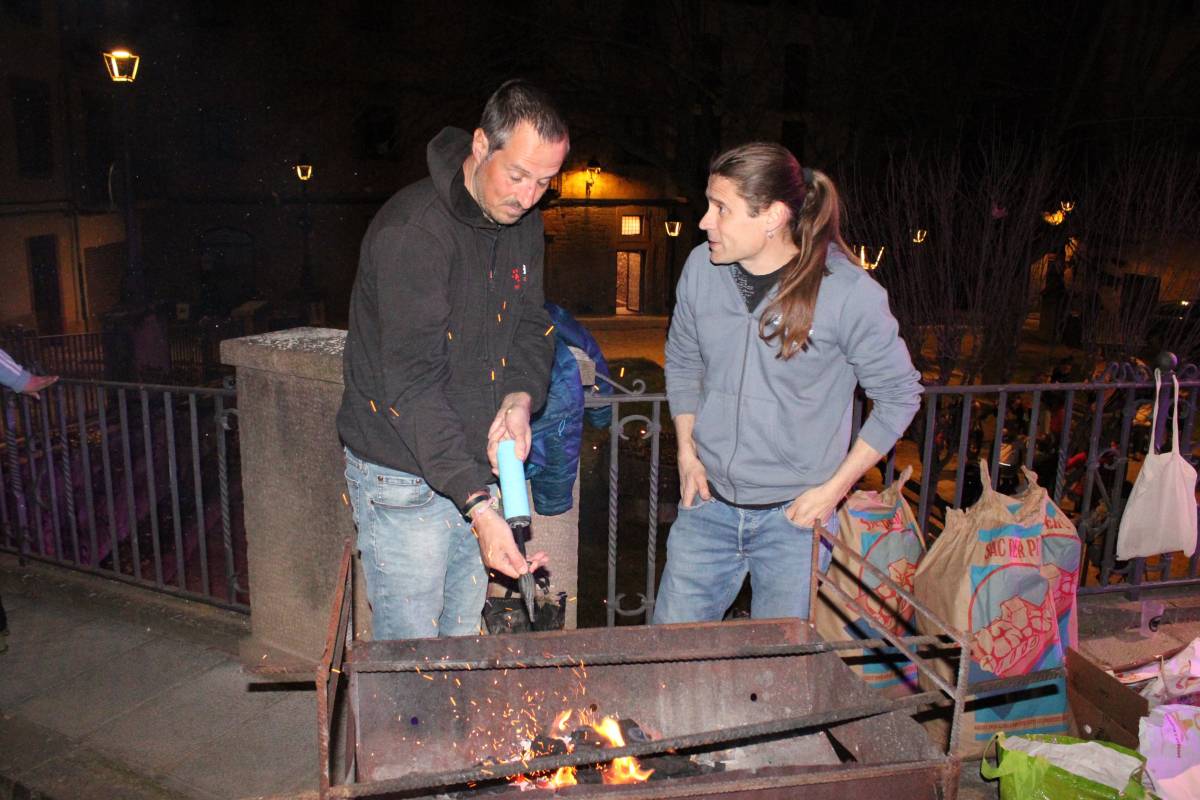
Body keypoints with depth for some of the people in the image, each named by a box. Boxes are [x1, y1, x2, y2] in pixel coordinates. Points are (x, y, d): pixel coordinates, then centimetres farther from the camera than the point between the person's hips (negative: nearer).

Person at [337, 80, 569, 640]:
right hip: (404, 477, -7)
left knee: (463, 644, 19)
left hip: (476, 468, 7)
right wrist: (477, 504, -32)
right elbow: (413, 383, -27)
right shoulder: (411, 231, -22)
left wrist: (521, 396, -13)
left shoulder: (523, 223, 3)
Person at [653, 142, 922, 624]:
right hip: (708, 506, 4)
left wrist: (835, 487, -8)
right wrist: (687, 452, 4)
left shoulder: (850, 293, -16)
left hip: (794, 517, -3)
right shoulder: (701, 268, -4)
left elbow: (899, 395, -4)